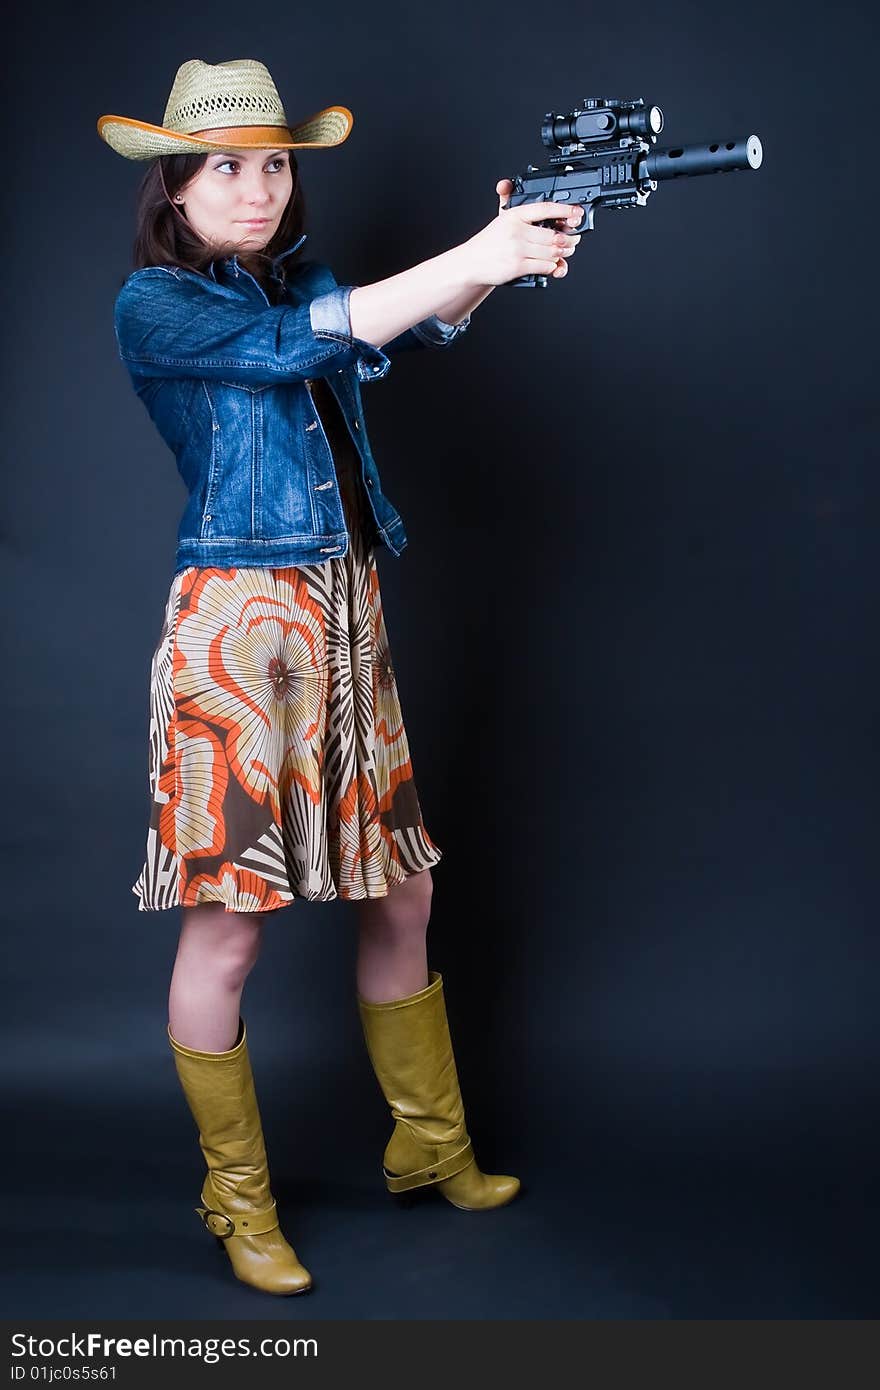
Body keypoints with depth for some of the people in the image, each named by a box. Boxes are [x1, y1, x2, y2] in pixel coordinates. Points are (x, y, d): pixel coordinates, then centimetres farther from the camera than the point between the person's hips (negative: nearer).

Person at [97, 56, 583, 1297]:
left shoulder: (298, 280, 14)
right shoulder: (153, 303, -4)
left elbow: (421, 325, -2)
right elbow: (295, 345, -19)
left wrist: (508, 257, -22)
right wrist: (472, 258, -24)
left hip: (347, 614, 7)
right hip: (239, 621, -6)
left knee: (401, 897, 13)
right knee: (228, 924, -2)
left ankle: (431, 1146, 31)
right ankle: (238, 1197, 17)